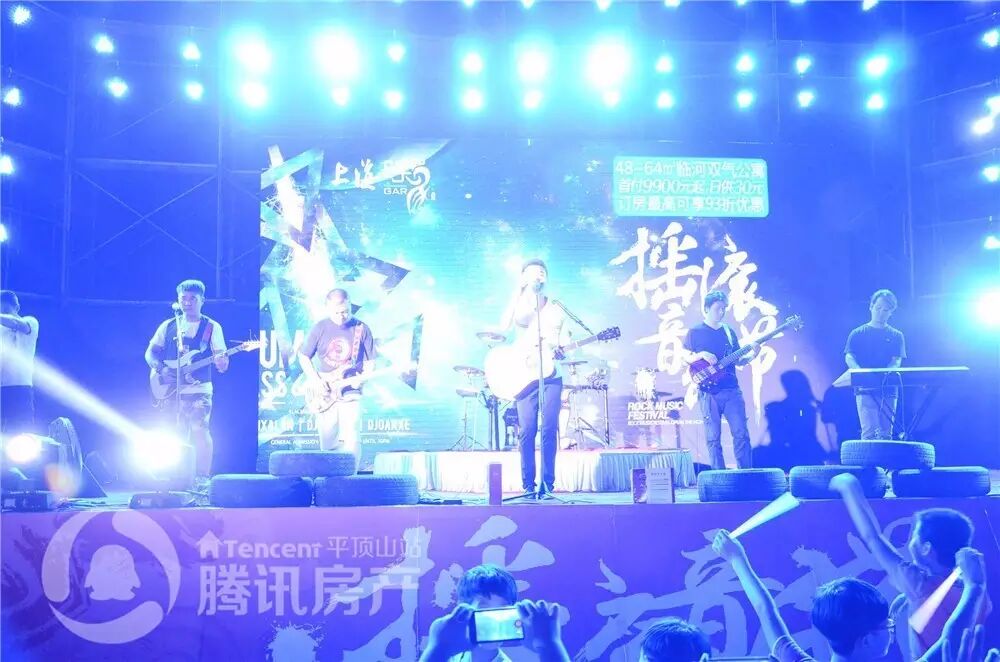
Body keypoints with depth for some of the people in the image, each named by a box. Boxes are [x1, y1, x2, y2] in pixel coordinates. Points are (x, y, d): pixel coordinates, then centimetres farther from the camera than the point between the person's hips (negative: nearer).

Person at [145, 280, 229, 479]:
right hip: (172, 392, 3)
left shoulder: (212, 327, 3)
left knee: (199, 431, -15)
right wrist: (161, 368, -9)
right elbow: (150, 352, 11)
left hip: (199, 391, -3)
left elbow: (222, 366, -2)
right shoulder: (168, 326, 11)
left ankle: (202, 478, -9)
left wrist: (222, 363, -26)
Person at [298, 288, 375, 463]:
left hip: (350, 392, -1)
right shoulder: (320, 328, 0)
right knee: (327, 440, 4)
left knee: (352, 439, -11)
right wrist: (317, 382, -5)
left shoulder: (361, 329, 0)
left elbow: (370, 361, 6)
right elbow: (303, 356, 7)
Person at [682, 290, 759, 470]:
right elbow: (685, 359, 2)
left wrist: (752, 354, -3)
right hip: (708, 392, -3)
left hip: (731, 390, 3)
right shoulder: (695, 332, 4)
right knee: (713, 438, 0)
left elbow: (738, 360, 15)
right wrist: (701, 355, -15)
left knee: (741, 433, -2)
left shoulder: (729, 331, 15)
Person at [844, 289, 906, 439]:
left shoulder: (896, 336, 15)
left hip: (888, 389, 2)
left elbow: (897, 361, 3)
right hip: (865, 389, -2)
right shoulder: (858, 334, 11)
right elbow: (849, 357, 0)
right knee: (869, 432, -14)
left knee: (885, 434, 1)